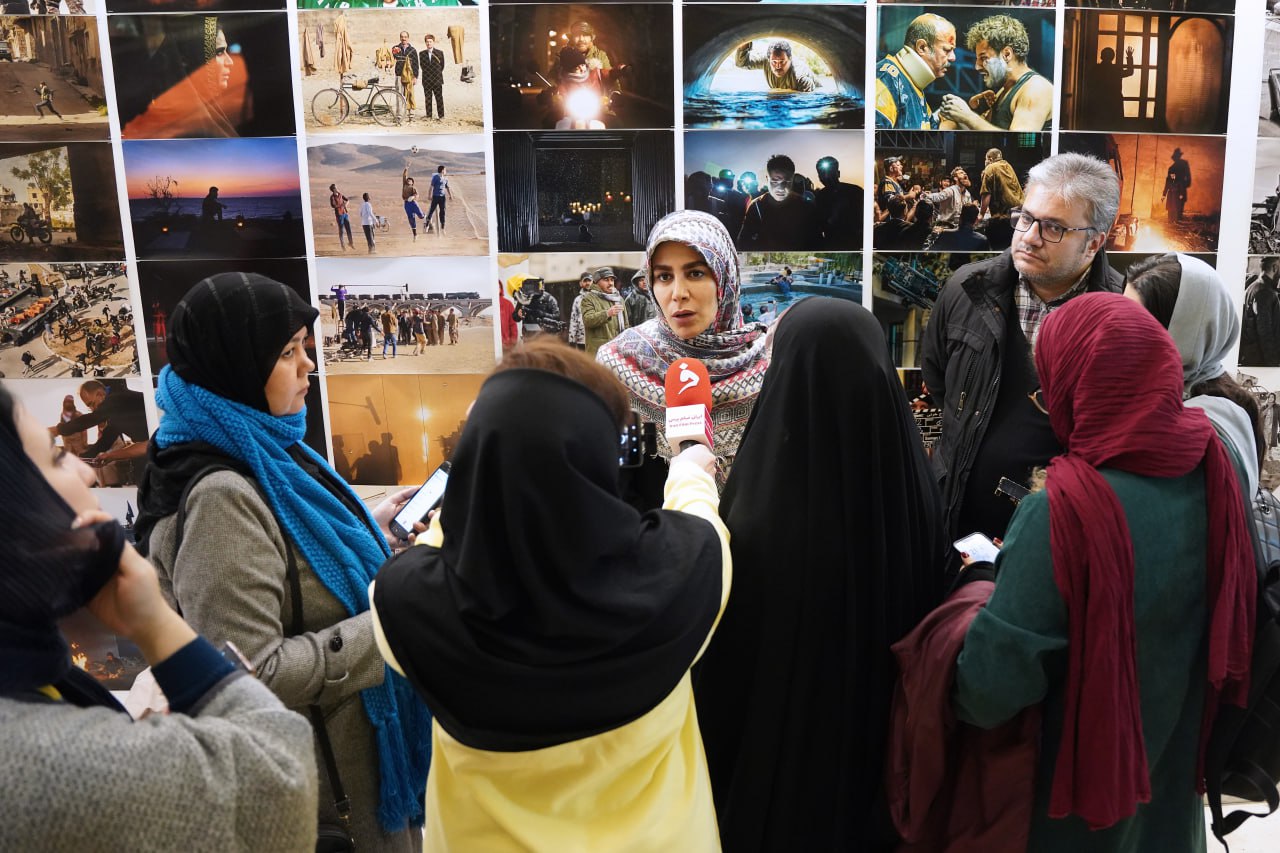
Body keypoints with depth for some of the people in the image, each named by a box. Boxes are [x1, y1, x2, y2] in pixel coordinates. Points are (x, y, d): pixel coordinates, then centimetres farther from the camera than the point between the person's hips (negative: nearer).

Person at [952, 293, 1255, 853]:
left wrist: (981, 590, -11)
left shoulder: (1065, 510, -32)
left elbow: (990, 692, -28)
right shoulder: (1215, 466, -13)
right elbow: (1242, 609, 4)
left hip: (1078, 788, -5)